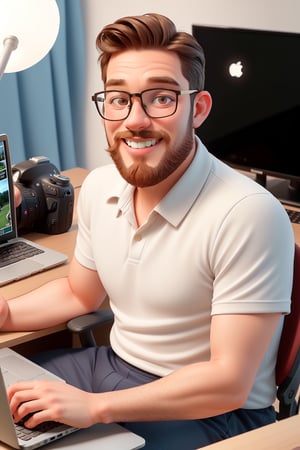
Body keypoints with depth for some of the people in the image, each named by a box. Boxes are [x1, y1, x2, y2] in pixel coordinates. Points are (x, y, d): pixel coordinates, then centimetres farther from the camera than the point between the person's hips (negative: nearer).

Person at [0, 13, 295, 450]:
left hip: (212, 410, -7)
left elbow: (229, 382, -24)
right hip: (112, 365, 7)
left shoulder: (248, 215, -25)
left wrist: (95, 406, -26)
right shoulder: (99, 186, -1)